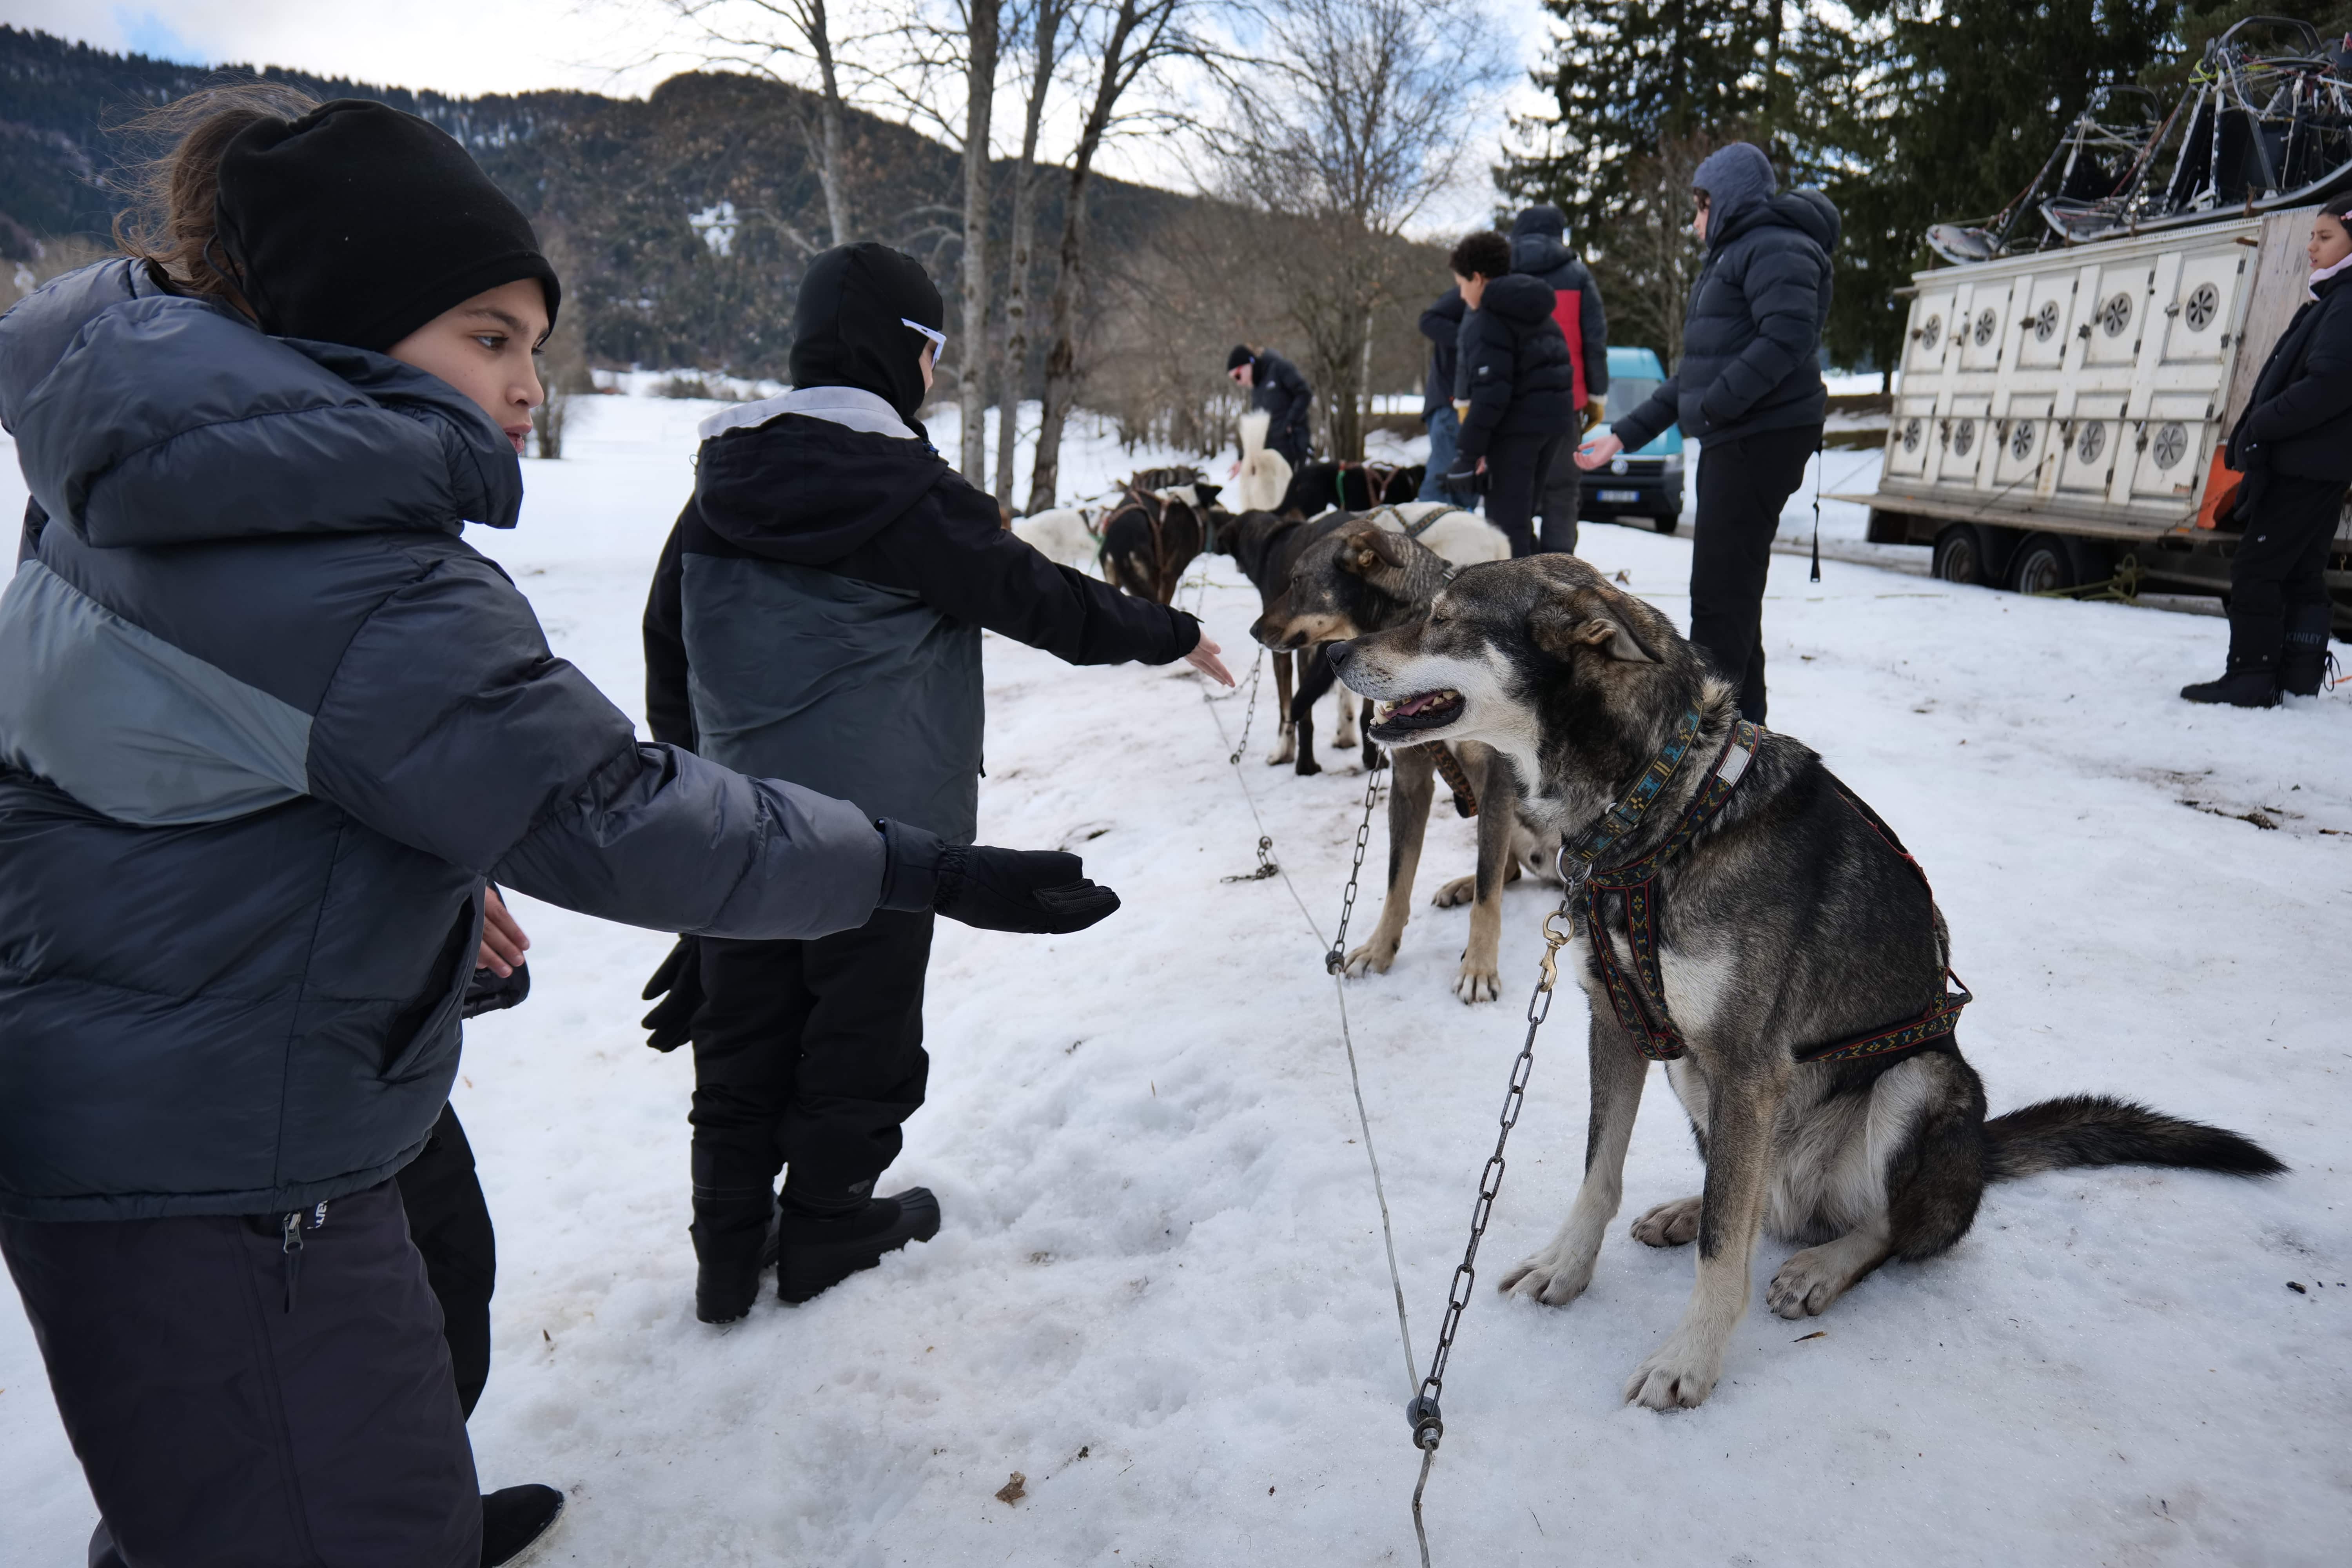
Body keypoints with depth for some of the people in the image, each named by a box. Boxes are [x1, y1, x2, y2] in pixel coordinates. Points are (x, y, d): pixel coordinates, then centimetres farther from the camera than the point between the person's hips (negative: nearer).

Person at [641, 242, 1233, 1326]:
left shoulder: (722, 486, 4)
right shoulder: (901, 488, -14)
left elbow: (666, 654, 11)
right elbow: (1041, 599, -9)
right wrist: (1174, 635, 5)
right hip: (877, 822, -6)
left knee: (741, 1034, 15)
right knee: (859, 1032, 12)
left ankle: (728, 1255, 26)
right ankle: (826, 1236, 28)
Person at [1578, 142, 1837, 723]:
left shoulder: (1775, 248, -7)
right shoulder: (1729, 258, 25)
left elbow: (1790, 335, -24)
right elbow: (1695, 371, 26)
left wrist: (1712, 407, -23)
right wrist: (1623, 436, 23)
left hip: (1762, 438, -10)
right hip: (1730, 442, 10)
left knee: (1720, 592, -11)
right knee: (1730, 589, 13)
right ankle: (1742, 726, 22)